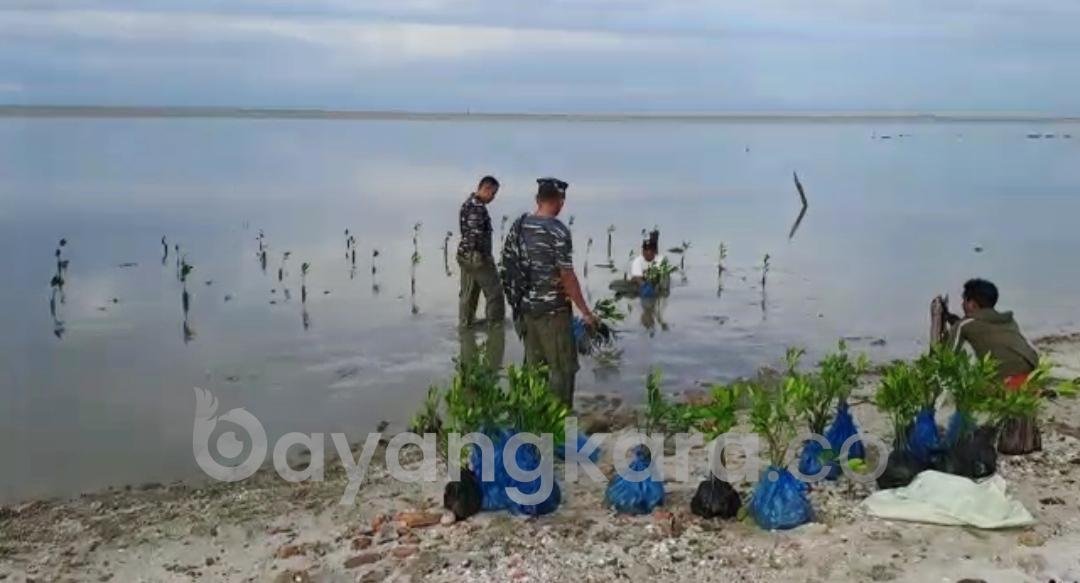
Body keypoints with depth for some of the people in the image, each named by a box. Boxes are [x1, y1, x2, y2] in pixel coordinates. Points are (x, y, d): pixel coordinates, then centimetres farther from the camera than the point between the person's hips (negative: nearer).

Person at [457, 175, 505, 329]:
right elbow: (476, 233, -24)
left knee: (468, 293, 15)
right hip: (477, 256, -10)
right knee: (494, 292, 1)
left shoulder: (469, 203, 13)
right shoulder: (477, 206, -19)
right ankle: (496, 325, 7)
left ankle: (465, 324, 21)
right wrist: (486, 255, -16)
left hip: (465, 255, 10)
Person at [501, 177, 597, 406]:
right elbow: (567, 277, -16)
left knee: (533, 365, 16)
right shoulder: (558, 232, -16)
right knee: (563, 368, 3)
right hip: (553, 310, -7)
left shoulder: (518, 226, 3)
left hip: (524, 308, 7)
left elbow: (508, 265, 8)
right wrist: (585, 311, -9)